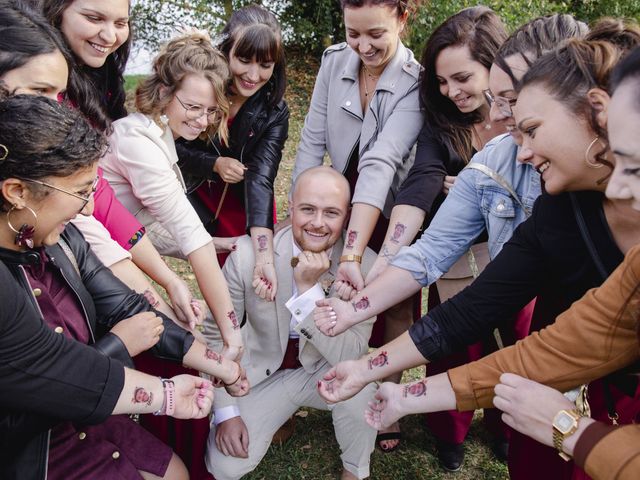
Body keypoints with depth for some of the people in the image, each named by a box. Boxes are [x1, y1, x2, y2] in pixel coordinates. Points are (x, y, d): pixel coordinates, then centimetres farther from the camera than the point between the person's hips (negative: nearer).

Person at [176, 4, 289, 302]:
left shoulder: (274, 112, -18)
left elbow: (261, 180, -29)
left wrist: (264, 257, -41)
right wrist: (215, 164, -26)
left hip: (243, 209, 0)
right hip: (196, 198, 0)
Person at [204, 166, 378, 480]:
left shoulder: (364, 264, -21)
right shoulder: (248, 253, -21)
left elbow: (350, 355, -24)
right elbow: (217, 335, -9)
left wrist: (310, 289, -35)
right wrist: (226, 412, -12)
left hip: (326, 372, 0)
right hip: (264, 373, 1)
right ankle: (279, 417, 18)